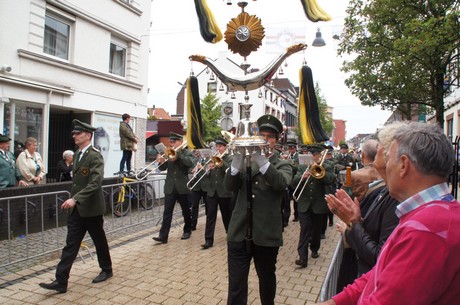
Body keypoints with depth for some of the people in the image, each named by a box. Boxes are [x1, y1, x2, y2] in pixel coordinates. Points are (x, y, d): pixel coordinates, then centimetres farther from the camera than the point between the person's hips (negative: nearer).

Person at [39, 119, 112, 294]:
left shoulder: (95, 156, -15)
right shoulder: (77, 155, 12)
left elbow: (95, 183, -26)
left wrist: (75, 199, -33)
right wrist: (73, 200, 19)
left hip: (91, 208, -7)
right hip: (76, 209, 7)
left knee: (99, 241, 10)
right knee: (70, 244, 5)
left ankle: (106, 270, 30)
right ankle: (61, 281, 8)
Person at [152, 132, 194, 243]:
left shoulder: (187, 153, -1)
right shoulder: (169, 153, 9)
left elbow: (190, 163, -21)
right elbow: (162, 168, 4)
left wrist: (177, 154, -26)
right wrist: (161, 161, -18)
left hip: (182, 187, -2)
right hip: (170, 187, 3)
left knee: (186, 211, 11)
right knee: (167, 212, -3)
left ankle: (187, 230, 29)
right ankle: (163, 236, -5)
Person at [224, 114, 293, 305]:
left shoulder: (283, 166, 3)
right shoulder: (246, 162, 10)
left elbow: (281, 183, -20)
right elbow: (230, 185, -6)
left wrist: (261, 159, -33)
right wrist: (238, 159, -24)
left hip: (266, 234, -1)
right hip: (239, 232, 1)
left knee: (267, 278, 18)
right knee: (236, 284, 1)